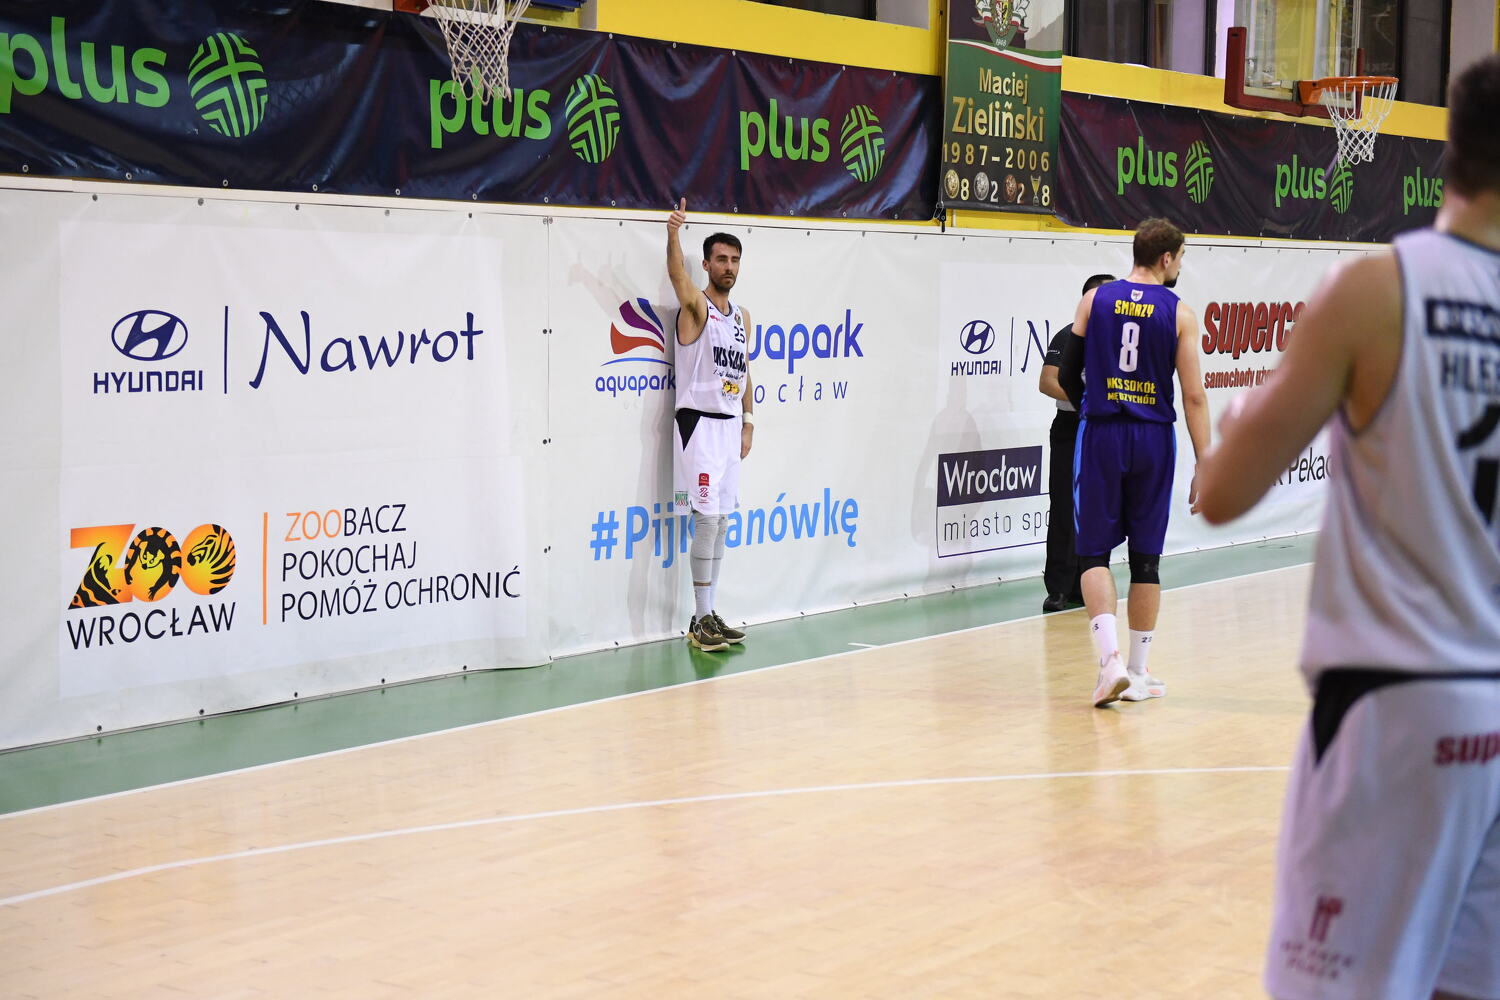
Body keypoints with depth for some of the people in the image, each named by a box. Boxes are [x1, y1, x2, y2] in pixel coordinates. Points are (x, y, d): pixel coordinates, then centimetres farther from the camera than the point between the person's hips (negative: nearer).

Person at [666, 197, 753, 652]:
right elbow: (677, 275, -28)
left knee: (721, 521, 9)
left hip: (729, 426, 7)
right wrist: (673, 234, -44)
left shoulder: (742, 316, 14)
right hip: (698, 423, -7)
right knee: (708, 517, -11)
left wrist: (748, 422, 14)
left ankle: (709, 614, 15)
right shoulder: (696, 306, -7)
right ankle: (700, 621, -5)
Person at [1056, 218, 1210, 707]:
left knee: (1094, 552, 5)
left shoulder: (1094, 300, 2)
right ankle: (1137, 674, 16)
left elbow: (1067, 377, 5)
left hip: (1101, 434, 0)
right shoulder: (1179, 313, -2)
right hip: (1153, 438, 0)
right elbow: (1194, 397, -6)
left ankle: (1110, 656, -15)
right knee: (1146, 559, 10)